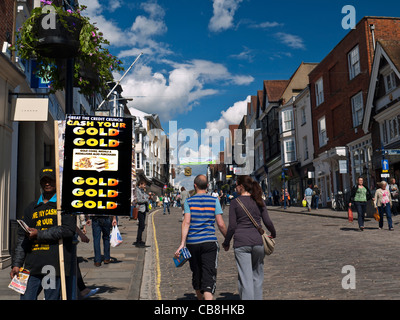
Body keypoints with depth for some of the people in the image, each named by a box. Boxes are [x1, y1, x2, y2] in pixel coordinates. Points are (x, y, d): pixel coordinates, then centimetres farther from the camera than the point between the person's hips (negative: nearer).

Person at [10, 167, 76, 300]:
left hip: (55, 264, -4)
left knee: (52, 297, -1)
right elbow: (22, 238, 16)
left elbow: (68, 230, -10)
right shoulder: (32, 208, 19)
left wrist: (39, 234, -9)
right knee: (26, 297, 1)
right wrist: (16, 264, 8)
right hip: (32, 265, 4)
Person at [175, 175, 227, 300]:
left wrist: (182, 243, -12)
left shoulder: (189, 201, 2)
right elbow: (221, 224, -1)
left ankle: (200, 297, 38)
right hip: (210, 242, -2)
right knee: (209, 276, -4)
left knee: (196, 274, 18)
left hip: (192, 243, 2)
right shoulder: (214, 200, 2)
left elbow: (186, 222, -9)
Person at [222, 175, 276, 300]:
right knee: (257, 275, 19)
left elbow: (232, 226, -5)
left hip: (241, 243, -3)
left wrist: (226, 243, 8)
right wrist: (273, 234, 24)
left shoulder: (235, 203, -3)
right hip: (258, 241, 3)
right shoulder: (259, 201, 6)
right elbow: (268, 222, 5)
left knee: (245, 279, 1)